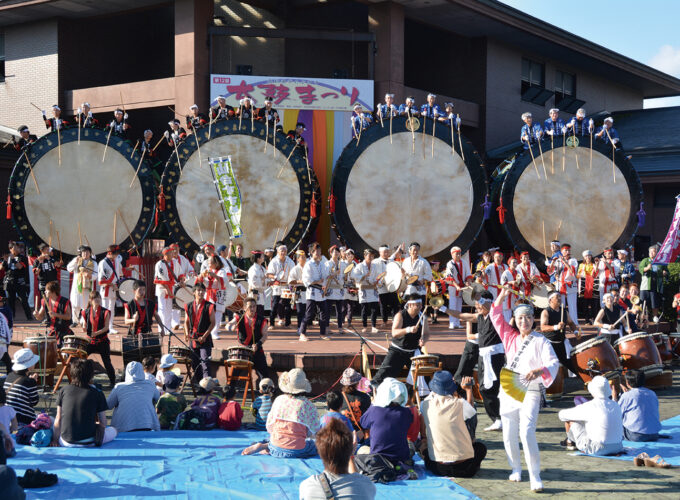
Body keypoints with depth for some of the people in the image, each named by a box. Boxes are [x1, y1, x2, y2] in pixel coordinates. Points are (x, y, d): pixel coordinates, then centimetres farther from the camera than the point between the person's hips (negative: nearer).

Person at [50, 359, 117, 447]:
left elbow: (58, 419, 4)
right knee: (113, 430, 25)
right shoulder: (98, 393, -5)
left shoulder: (63, 390, 0)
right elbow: (103, 423, 2)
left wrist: (55, 440, 14)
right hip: (89, 443, 0)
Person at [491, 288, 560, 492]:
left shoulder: (540, 341, -3)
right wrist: (501, 297, 2)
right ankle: (515, 468, 31)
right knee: (509, 434, 9)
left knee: (527, 432, -18)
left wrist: (539, 371, -33)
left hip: (530, 393, -5)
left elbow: (553, 363, -14)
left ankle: (535, 477, -13)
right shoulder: (510, 337, 11)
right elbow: (496, 317, 14)